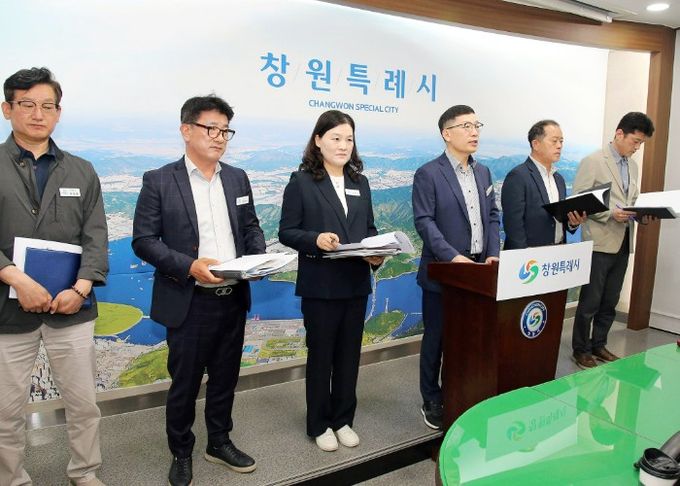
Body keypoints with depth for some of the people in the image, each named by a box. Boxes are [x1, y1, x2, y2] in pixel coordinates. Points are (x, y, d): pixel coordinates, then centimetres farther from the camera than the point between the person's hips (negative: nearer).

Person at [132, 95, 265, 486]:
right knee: (185, 383, 9)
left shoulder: (237, 178, 8)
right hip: (189, 302, -4)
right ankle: (182, 454, 31)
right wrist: (189, 266, -22)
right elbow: (144, 240, -9)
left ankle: (220, 443, 37)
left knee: (225, 377, 17)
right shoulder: (160, 181, -6)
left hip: (234, 299, 5)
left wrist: (259, 258, -7)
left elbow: (251, 227, 14)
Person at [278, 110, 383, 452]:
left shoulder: (360, 183, 11)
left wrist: (377, 253, -6)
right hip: (320, 285, -5)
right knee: (320, 356, 9)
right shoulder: (301, 181, -5)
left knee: (349, 355, 14)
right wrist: (316, 239, -25)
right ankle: (319, 425, 26)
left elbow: (369, 229, 14)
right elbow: (286, 232, -8)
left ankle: (343, 420, 31)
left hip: (356, 283, 5)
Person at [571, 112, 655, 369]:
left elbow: (632, 201, 20)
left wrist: (641, 214, 0)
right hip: (600, 243, -7)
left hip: (623, 243, 7)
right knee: (590, 302, 1)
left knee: (610, 302, 14)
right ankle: (581, 349, 15)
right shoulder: (593, 161, -8)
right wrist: (610, 213, -20)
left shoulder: (633, 166, 14)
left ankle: (599, 344, 27)